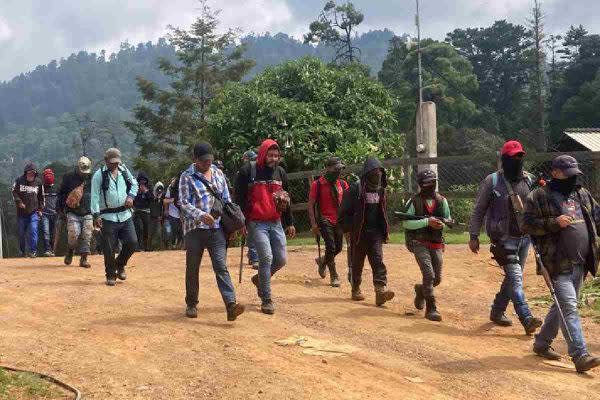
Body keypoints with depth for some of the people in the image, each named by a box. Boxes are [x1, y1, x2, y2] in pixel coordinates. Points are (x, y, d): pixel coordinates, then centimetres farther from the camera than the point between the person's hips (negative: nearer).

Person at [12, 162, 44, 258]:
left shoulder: (38, 183, 4)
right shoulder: (19, 181, 0)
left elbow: (41, 197, 13)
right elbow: (14, 192, 2)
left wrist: (40, 209, 10)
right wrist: (19, 202, -13)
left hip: (34, 212, -1)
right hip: (21, 212, 1)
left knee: (33, 231, -13)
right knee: (21, 233, 8)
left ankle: (33, 251, -7)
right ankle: (23, 251, 22)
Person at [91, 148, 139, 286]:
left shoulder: (124, 171, 8)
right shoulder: (99, 175, -7)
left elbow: (134, 184, 22)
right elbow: (95, 196, -11)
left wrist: (131, 196, 3)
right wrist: (96, 215, -18)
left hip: (125, 215, 4)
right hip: (108, 217, -4)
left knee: (132, 243, 0)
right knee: (109, 249, 0)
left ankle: (120, 265, 25)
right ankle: (111, 275, 15)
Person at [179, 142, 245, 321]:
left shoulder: (218, 174, 12)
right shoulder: (187, 177, -1)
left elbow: (227, 199, 16)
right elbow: (184, 203, -9)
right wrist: (201, 215, -24)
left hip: (216, 228, 2)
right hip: (195, 228, -2)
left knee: (221, 267, -8)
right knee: (192, 268, 8)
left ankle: (231, 305, -18)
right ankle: (191, 304, 24)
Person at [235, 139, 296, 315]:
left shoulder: (280, 172, 11)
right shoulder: (248, 171, -5)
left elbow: (286, 199, 17)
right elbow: (239, 198, -4)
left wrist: (289, 223, 15)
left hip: (276, 223, 5)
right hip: (256, 224, -5)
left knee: (281, 259, 2)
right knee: (266, 257, -14)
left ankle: (260, 279, 31)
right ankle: (266, 300, -4)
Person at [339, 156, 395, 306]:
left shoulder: (380, 190, 9)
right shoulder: (355, 189, -10)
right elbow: (344, 212, -8)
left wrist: (385, 229, 14)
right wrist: (350, 229, -11)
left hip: (376, 233, 4)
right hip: (359, 233, -4)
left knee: (378, 261, -9)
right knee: (357, 263, 9)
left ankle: (381, 291, -18)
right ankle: (356, 290, 25)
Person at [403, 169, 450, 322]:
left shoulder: (442, 201, 5)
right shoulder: (414, 202, -6)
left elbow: (448, 220, 13)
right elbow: (406, 223, -10)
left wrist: (442, 224, -11)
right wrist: (427, 221, -20)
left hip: (437, 244, 4)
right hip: (419, 243, -4)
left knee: (437, 279, 9)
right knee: (429, 275, -17)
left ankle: (421, 289, 41)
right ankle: (431, 308, -7)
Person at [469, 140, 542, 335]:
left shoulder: (528, 180, 8)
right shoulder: (492, 181, -7)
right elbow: (479, 210, -3)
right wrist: (474, 236, -6)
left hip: (524, 237, 6)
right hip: (504, 238, -6)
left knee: (513, 278, 13)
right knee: (515, 278, -14)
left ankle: (497, 311, 29)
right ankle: (527, 319, -21)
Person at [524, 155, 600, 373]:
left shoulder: (582, 194, 15)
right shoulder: (539, 197, -6)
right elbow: (528, 224, -10)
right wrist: (554, 222, -21)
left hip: (580, 263, 7)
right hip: (558, 264, -7)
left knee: (562, 305, 16)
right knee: (569, 307, -12)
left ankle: (542, 343, 31)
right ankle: (580, 356, -13)